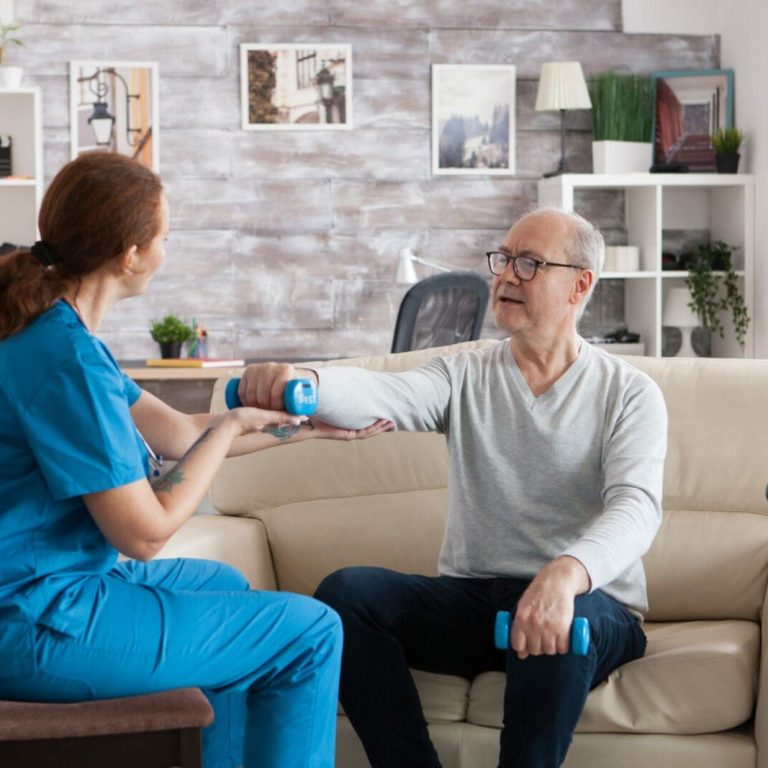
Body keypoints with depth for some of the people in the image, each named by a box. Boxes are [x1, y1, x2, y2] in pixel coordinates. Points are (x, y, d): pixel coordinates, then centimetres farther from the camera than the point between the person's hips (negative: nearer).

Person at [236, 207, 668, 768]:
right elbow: (382, 394, -14)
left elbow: (636, 505, -18)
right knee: (346, 591, -20)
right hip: (471, 597, 4)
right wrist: (303, 382, -38)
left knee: (561, 621, -38)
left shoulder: (629, 394, -1)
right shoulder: (466, 378, 7)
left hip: (591, 602, -3)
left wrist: (567, 573, -40)